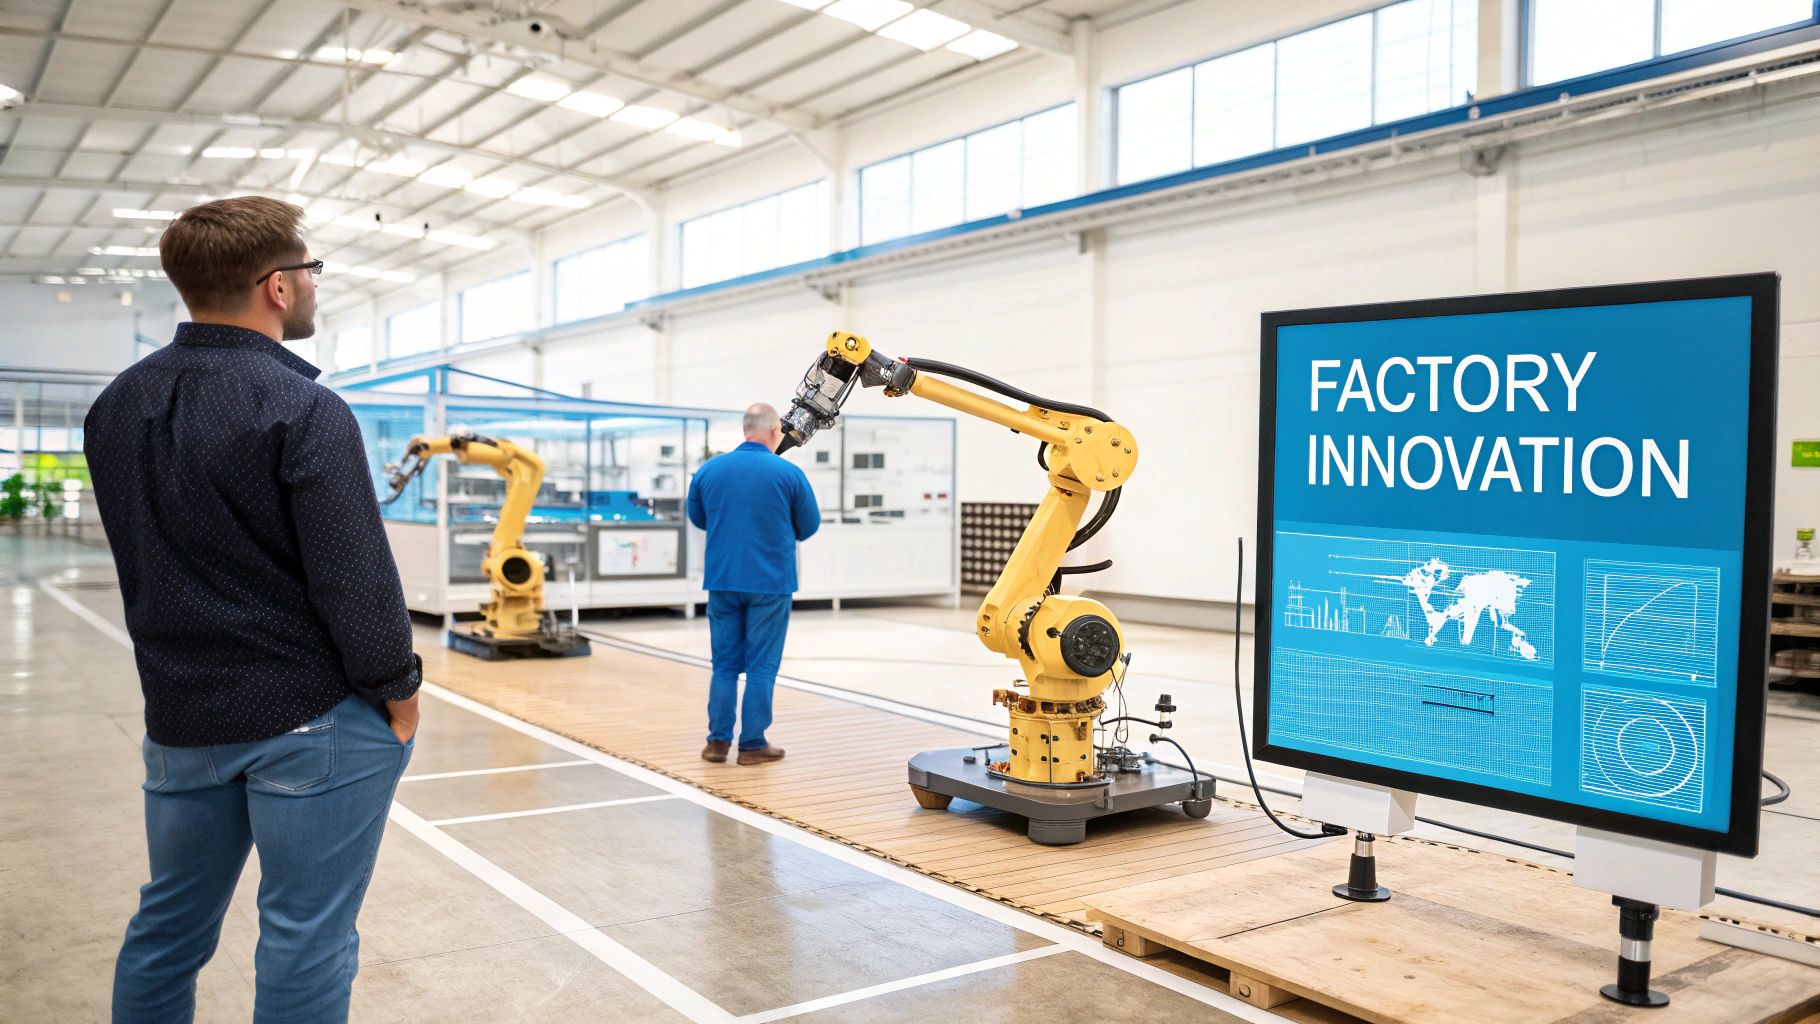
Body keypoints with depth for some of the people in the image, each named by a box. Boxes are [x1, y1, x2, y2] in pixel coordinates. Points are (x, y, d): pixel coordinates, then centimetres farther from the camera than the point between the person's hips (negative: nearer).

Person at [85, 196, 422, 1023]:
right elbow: (355, 576, -19)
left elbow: (144, 557, 14)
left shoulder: (116, 407, 7)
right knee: (306, 938, 3)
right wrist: (397, 689, -8)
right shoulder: (302, 410, -17)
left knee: (169, 923, 20)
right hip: (314, 715, -7)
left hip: (180, 714, 7)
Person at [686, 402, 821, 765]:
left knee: (725, 663, 12)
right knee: (761, 666, 5)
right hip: (770, 582, -3)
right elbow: (809, 526, 2)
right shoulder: (789, 473, -9)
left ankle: (718, 740, 13)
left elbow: (697, 517, 15)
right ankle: (752, 744, 8)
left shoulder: (710, 469, 0)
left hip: (722, 581, 3)